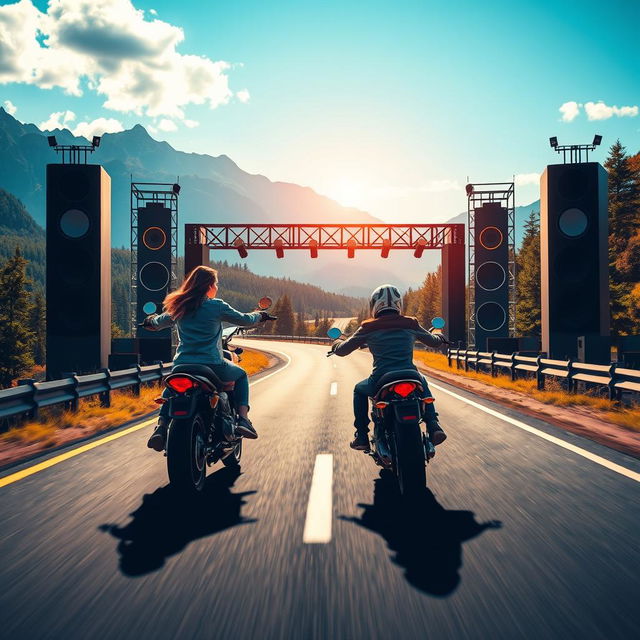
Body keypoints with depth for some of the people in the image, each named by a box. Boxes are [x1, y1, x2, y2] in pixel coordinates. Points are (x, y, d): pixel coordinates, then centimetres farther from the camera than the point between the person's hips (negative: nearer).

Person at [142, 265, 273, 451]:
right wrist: (259, 315, 28)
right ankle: (243, 420, 5)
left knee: (170, 388, 34)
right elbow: (244, 320, 5)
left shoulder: (178, 307, 8)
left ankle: (161, 426, 9)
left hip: (182, 365, 4)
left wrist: (151, 320, 50)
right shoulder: (217, 306, -5)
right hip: (212, 365, -3)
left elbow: (159, 322, 25)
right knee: (241, 376, 24)